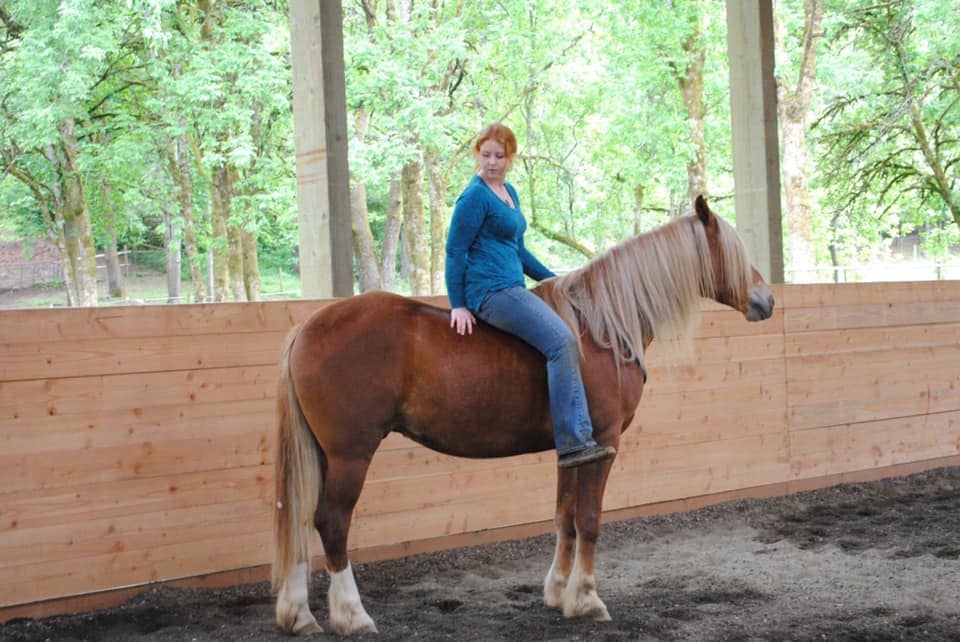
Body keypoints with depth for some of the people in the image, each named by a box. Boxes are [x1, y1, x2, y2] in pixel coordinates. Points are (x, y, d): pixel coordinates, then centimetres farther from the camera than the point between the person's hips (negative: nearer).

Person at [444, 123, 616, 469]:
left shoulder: (508, 192, 18)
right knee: (561, 340, -23)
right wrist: (458, 306, -11)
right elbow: (455, 252, -10)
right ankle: (571, 444, -26)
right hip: (491, 291, -11)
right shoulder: (475, 197, -10)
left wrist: (553, 279, 25)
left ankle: (577, 436, 19)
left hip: (511, 289, 11)